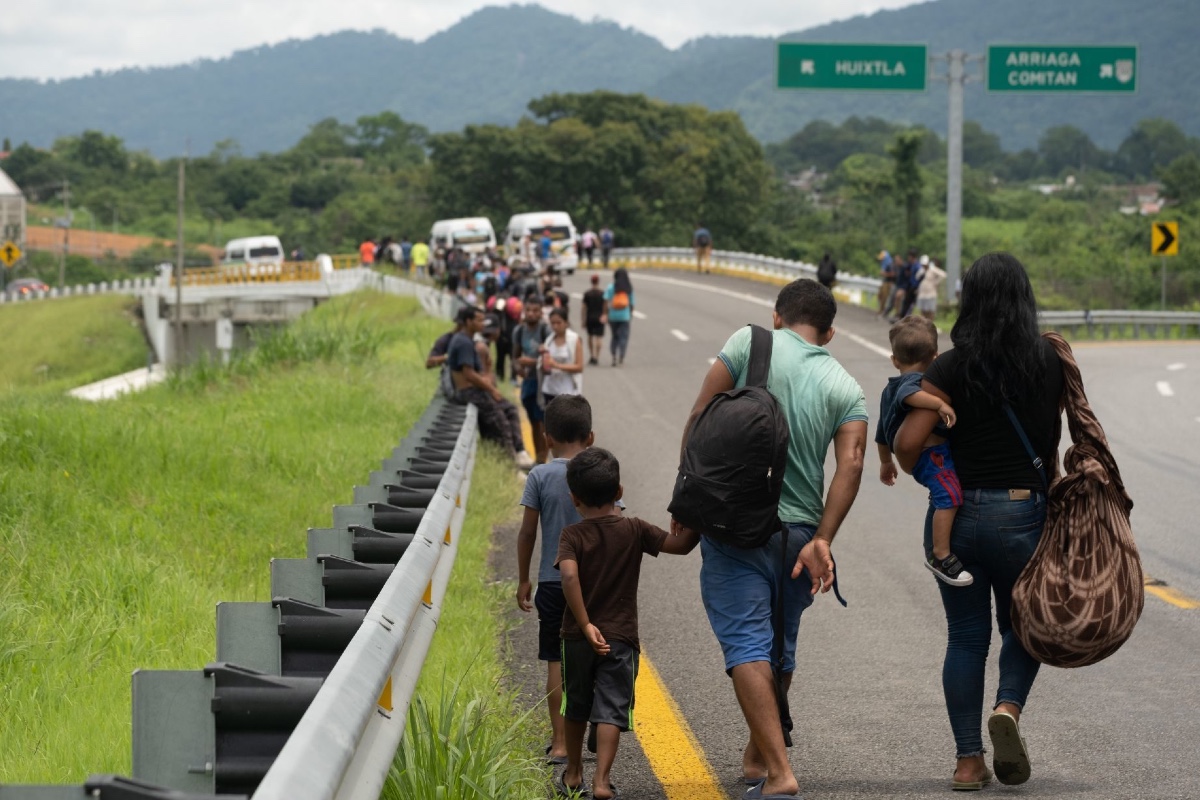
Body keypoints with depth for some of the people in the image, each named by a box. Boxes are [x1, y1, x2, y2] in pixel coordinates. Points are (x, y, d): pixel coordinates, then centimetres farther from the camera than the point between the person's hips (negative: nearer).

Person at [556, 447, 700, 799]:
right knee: (611, 710, -3)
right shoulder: (634, 531, -4)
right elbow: (680, 544, -5)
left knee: (576, 707, 18)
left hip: (578, 636, 1)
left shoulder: (572, 536, -8)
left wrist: (585, 625, -23)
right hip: (620, 637, -1)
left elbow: (569, 575, -23)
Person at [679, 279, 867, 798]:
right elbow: (850, 464, -7)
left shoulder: (751, 342, 0)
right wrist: (822, 541, -11)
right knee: (779, 649, 20)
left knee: (747, 644, -8)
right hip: (800, 530, 4)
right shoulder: (847, 389, 8)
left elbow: (698, 419, -4)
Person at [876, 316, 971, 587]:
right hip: (932, 451, -10)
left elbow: (882, 433, 32)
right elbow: (908, 393, -34)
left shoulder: (890, 389, 23)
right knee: (949, 495, -22)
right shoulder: (917, 380, -6)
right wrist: (940, 404, -37)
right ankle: (941, 556, -27)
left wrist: (886, 463, 44)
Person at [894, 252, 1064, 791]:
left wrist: (910, 468, 8)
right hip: (1023, 514, 0)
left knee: (966, 636, 10)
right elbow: (1053, 440, 6)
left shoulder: (952, 368, -8)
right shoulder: (1051, 362, -2)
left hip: (955, 513, 0)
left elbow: (907, 442, -13)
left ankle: (968, 761, 9)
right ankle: (1008, 707, -11)